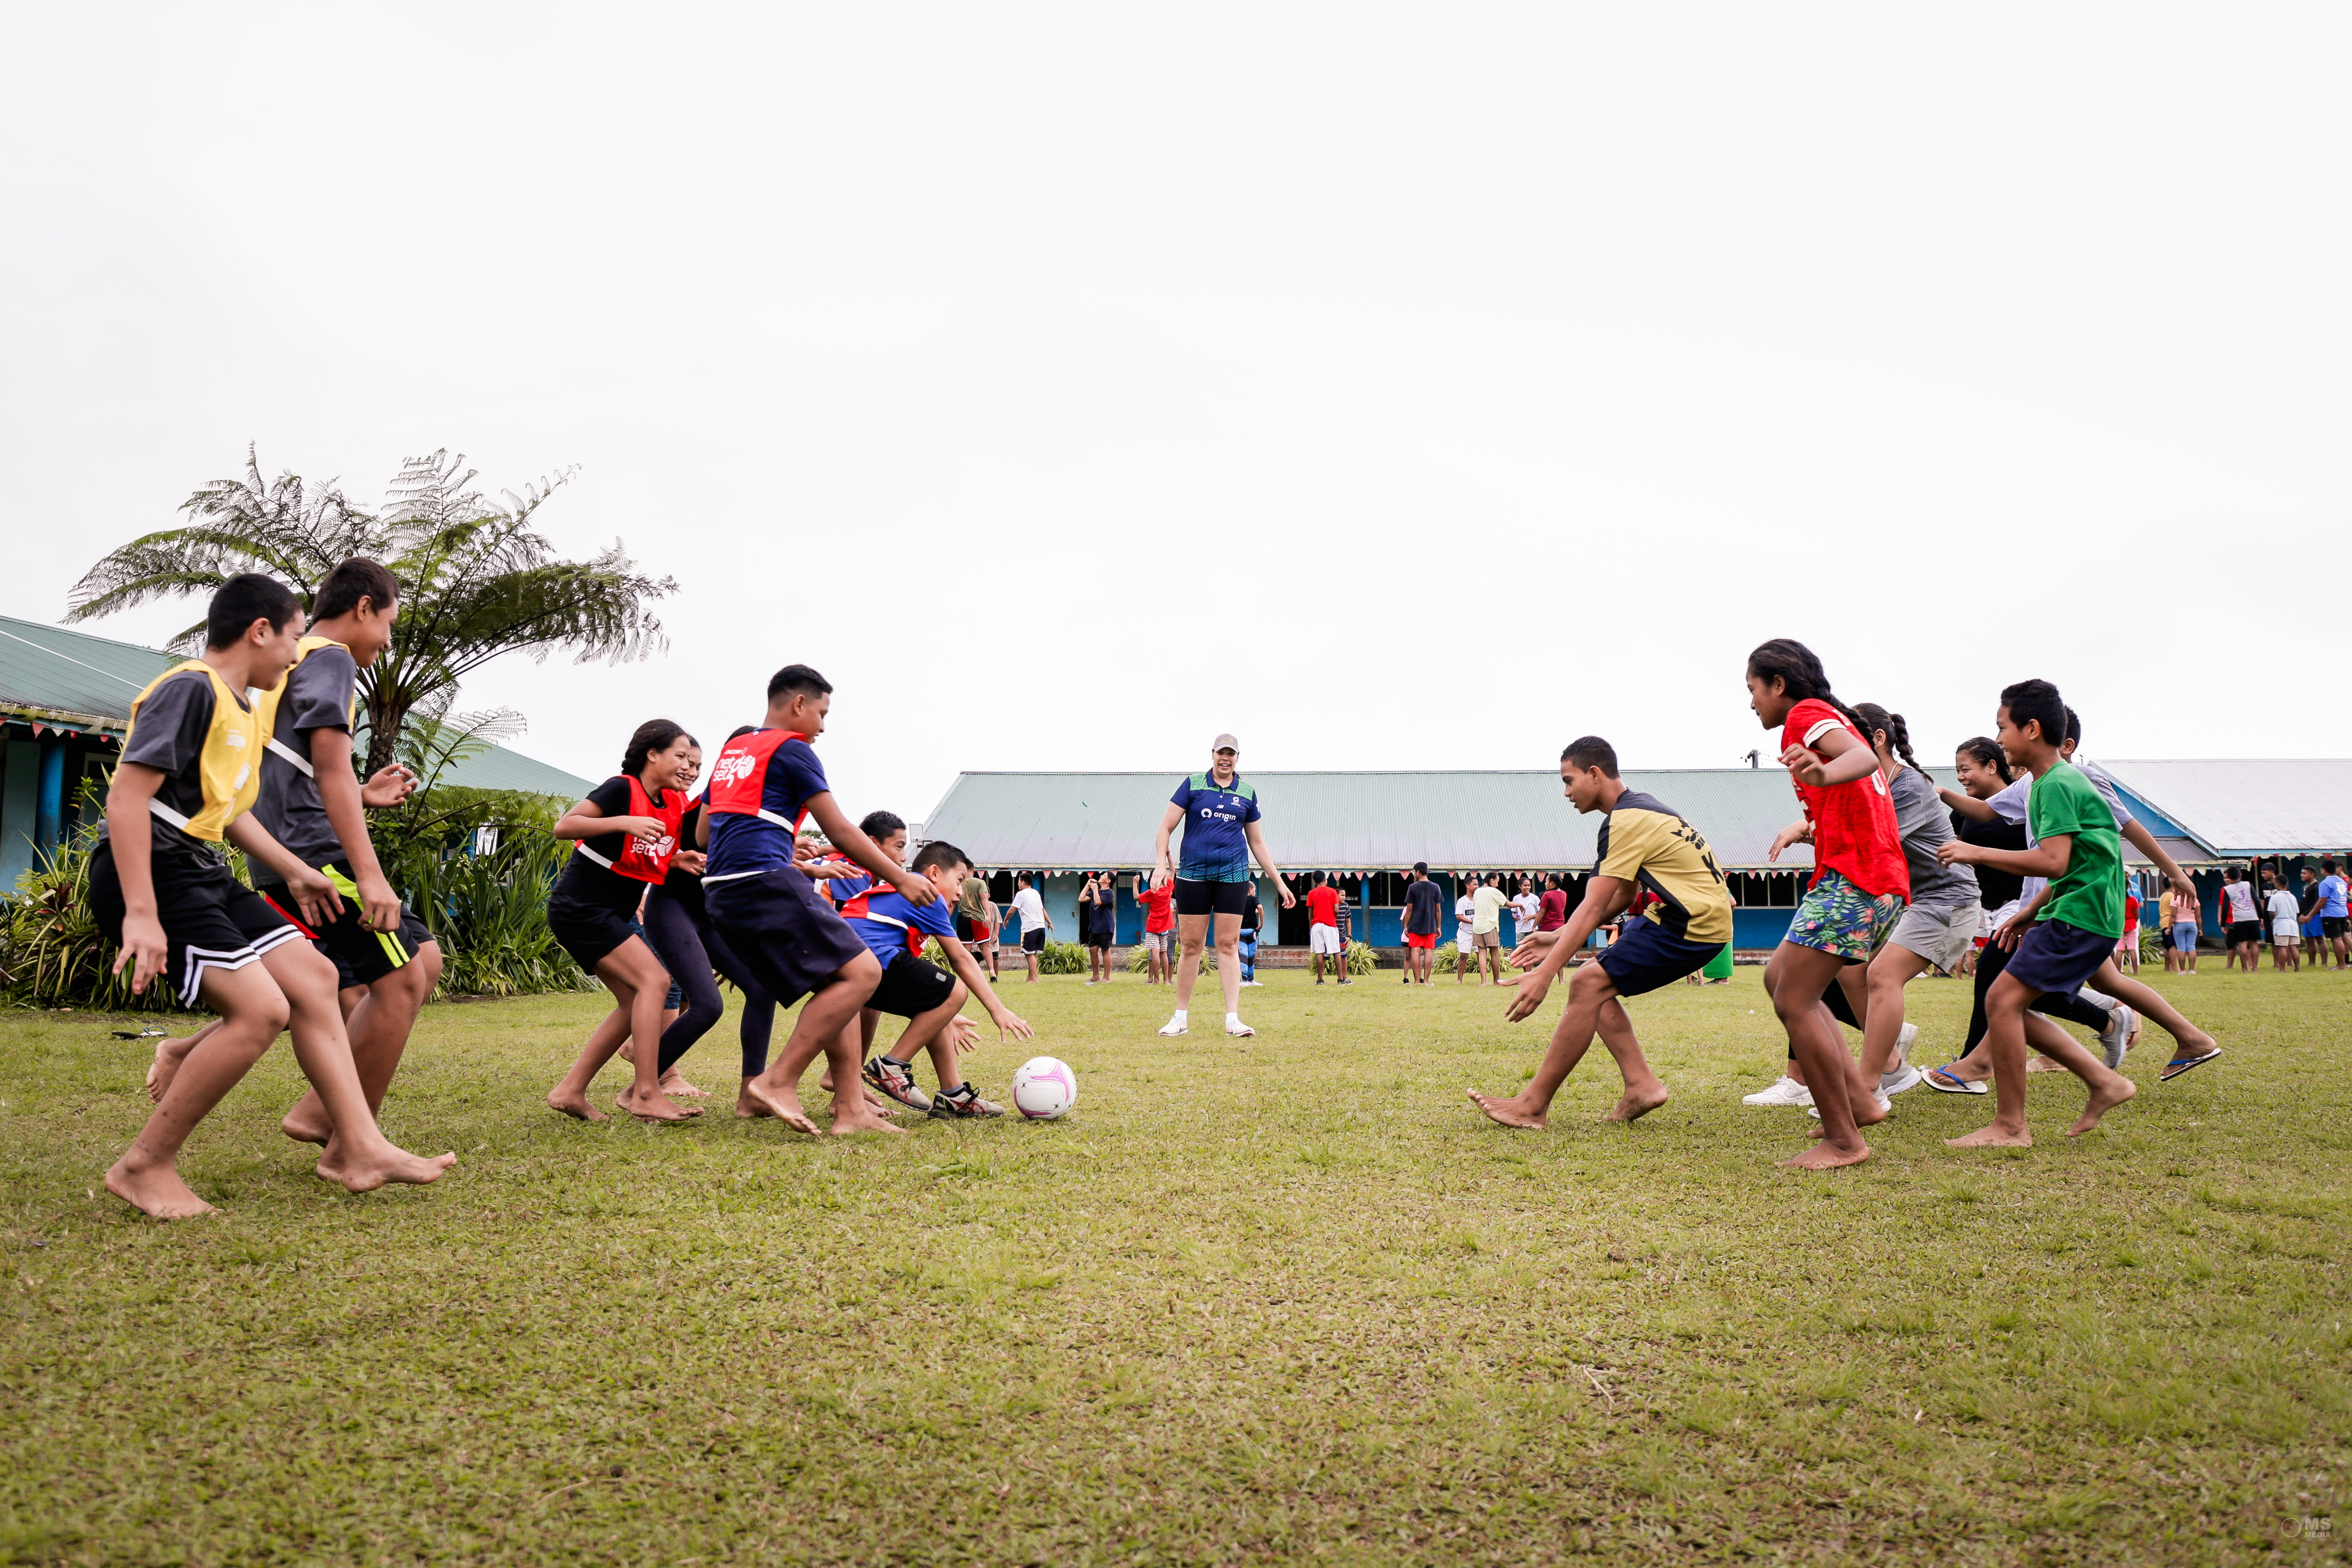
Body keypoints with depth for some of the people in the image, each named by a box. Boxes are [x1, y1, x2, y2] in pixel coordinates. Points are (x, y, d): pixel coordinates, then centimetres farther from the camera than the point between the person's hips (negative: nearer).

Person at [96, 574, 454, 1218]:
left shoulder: (244, 710, 17)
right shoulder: (191, 689, -14)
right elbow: (127, 795, -21)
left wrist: (295, 871, 25)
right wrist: (141, 914, -26)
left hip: (203, 872, 10)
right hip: (149, 872, -10)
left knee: (311, 975, 2)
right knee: (261, 1009, -19)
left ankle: (358, 1148, 3)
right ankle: (144, 1167, -4)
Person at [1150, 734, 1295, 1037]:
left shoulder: (1247, 792, 12)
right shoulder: (1193, 785, 4)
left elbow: (1256, 842, 19)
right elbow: (1166, 828, 3)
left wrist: (1279, 882, 17)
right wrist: (1162, 864, -11)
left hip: (1233, 875, 1)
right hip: (1193, 874, -1)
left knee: (1227, 945, -1)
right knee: (1192, 945, 1)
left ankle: (1233, 1019, -1)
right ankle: (1181, 1017, 12)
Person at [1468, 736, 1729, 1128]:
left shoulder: (1625, 821, -15)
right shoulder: (1641, 808, 15)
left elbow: (1593, 908, -21)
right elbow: (1623, 894, 17)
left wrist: (1545, 974, -23)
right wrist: (1560, 938, 15)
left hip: (1694, 925, -10)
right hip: (1704, 916, 10)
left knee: (1588, 985, -14)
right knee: (1597, 987, 9)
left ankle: (1532, 1106, -13)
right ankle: (1641, 1084, 2)